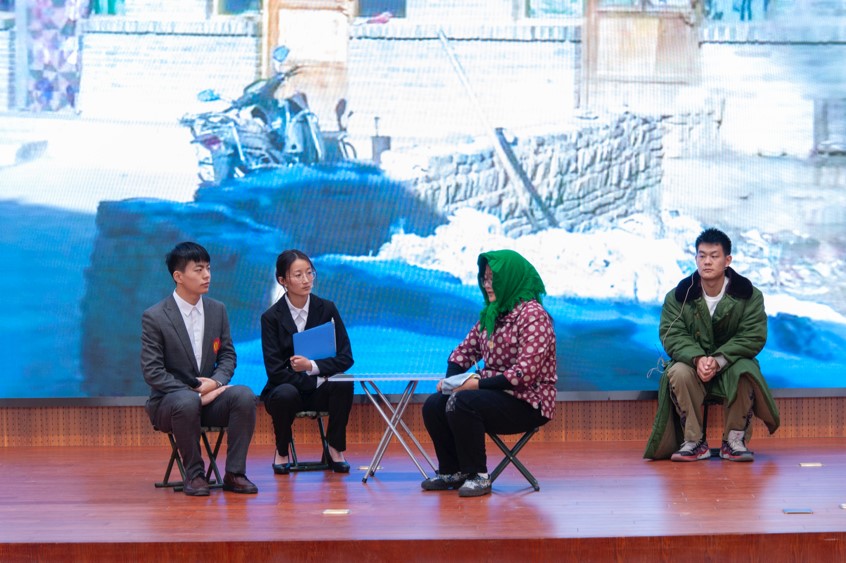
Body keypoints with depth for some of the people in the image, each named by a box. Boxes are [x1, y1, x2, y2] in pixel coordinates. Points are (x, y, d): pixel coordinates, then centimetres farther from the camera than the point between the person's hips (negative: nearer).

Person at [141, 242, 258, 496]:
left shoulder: (217, 310, 7)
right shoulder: (154, 317, -8)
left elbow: (227, 355, 11)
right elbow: (153, 372, -11)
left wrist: (216, 381, -12)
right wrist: (194, 392, -19)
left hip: (210, 396, 4)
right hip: (168, 402, -4)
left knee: (245, 396, -27)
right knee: (187, 402, -39)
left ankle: (234, 473, -18)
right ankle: (194, 474, -20)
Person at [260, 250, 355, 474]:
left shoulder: (326, 309, -1)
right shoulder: (271, 317, -7)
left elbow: (345, 358, -6)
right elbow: (275, 370, -12)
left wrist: (312, 366, -22)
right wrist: (315, 381, -20)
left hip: (320, 390, 1)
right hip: (285, 388, -1)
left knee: (344, 385, -30)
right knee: (286, 394, -36)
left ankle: (335, 450, -11)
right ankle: (281, 451, -7)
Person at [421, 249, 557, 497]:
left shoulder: (532, 315, -14)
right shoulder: (491, 314, 13)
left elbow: (525, 372, -23)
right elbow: (464, 351, 16)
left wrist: (479, 384, -23)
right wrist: (449, 379, -5)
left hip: (528, 402, -8)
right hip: (495, 393, 8)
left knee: (461, 403, -29)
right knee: (433, 405, -7)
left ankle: (478, 475, -17)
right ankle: (452, 472, 7)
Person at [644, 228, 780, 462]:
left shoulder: (749, 295, -6)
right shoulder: (678, 296, -4)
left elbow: (753, 337, -13)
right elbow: (671, 335, -10)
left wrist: (719, 360, -27)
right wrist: (697, 359, -30)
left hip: (732, 363, -1)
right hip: (692, 362, 1)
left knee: (745, 373, -35)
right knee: (677, 373, -33)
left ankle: (734, 440, -20)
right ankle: (694, 442, -23)